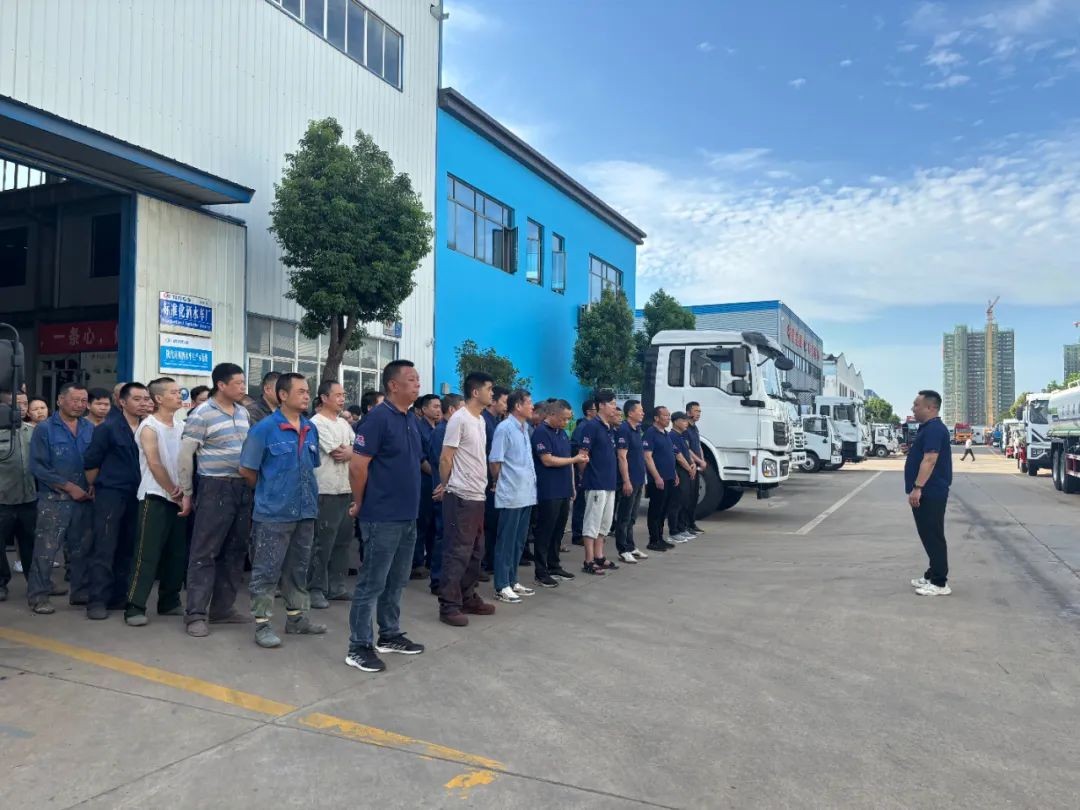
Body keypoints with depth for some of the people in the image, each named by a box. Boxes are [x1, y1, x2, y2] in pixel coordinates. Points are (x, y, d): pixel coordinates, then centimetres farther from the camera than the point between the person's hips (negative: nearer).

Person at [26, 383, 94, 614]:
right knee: (46, 549, -3)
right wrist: (69, 486, -13)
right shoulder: (44, 429, -4)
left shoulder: (90, 428, 6)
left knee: (81, 549, 12)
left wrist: (93, 485, -5)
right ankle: (37, 596, 7)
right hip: (54, 499, -4)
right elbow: (37, 466, -8)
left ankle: (81, 592, 21)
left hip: (85, 499, 4)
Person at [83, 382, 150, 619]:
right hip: (110, 494, -5)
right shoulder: (108, 427, -6)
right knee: (104, 548, -4)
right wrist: (98, 487, 3)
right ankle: (97, 600, 0)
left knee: (127, 549, 10)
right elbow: (91, 462, -2)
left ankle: (118, 596, 20)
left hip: (135, 495, 5)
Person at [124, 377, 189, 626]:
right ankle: (134, 608, -2)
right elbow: (154, 465, -12)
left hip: (179, 499, 6)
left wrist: (186, 495, -6)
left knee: (178, 554, 10)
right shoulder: (149, 427, -7)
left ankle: (169, 602, 22)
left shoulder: (181, 426, 10)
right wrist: (174, 493, -8)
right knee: (148, 554, -7)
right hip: (155, 497, -6)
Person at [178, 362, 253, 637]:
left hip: (243, 488, 7)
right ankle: (196, 613, 5)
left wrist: (252, 482, 14)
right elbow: (186, 454, -8)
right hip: (215, 488, -7)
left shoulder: (243, 413, 12)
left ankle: (224, 607, 22)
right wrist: (186, 492, -5)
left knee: (235, 551, 11)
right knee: (205, 552, -2)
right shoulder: (202, 414, -9)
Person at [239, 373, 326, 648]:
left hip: (305, 511, 6)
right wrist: (267, 492, 4)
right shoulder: (264, 428, -11)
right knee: (266, 571, 2)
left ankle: (297, 618, 27)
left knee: (298, 569, 16)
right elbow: (247, 470, -6)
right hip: (274, 512, -6)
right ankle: (262, 624, 10)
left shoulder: (311, 429, 7)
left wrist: (307, 493, 13)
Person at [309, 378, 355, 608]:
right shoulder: (317, 423, -9)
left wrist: (348, 452, -8)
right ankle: (315, 589, 6)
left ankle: (336, 586, 21)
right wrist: (353, 450, 5)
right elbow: (337, 453, -14)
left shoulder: (344, 423, 16)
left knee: (342, 540, 12)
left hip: (346, 489, 8)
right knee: (323, 543, -3)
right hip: (327, 491, -8)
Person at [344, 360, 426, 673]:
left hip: (408, 515, 8)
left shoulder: (411, 419, 11)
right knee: (372, 583, 0)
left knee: (396, 581, 17)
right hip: (382, 516, -8)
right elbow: (358, 465, -17)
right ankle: (359, 647, 9)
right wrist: (360, 504, -7)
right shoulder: (379, 417, -15)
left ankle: (390, 635, 29)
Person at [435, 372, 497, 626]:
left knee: (475, 551, 15)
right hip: (461, 496, -9)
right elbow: (445, 458, -11)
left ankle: (467, 598, 26)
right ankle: (448, 606, 3)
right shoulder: (459, 419, -14)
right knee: (457, 552, -4)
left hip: (478, 495, 9)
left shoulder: (481, 420, 14)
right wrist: (445, 485, 1)